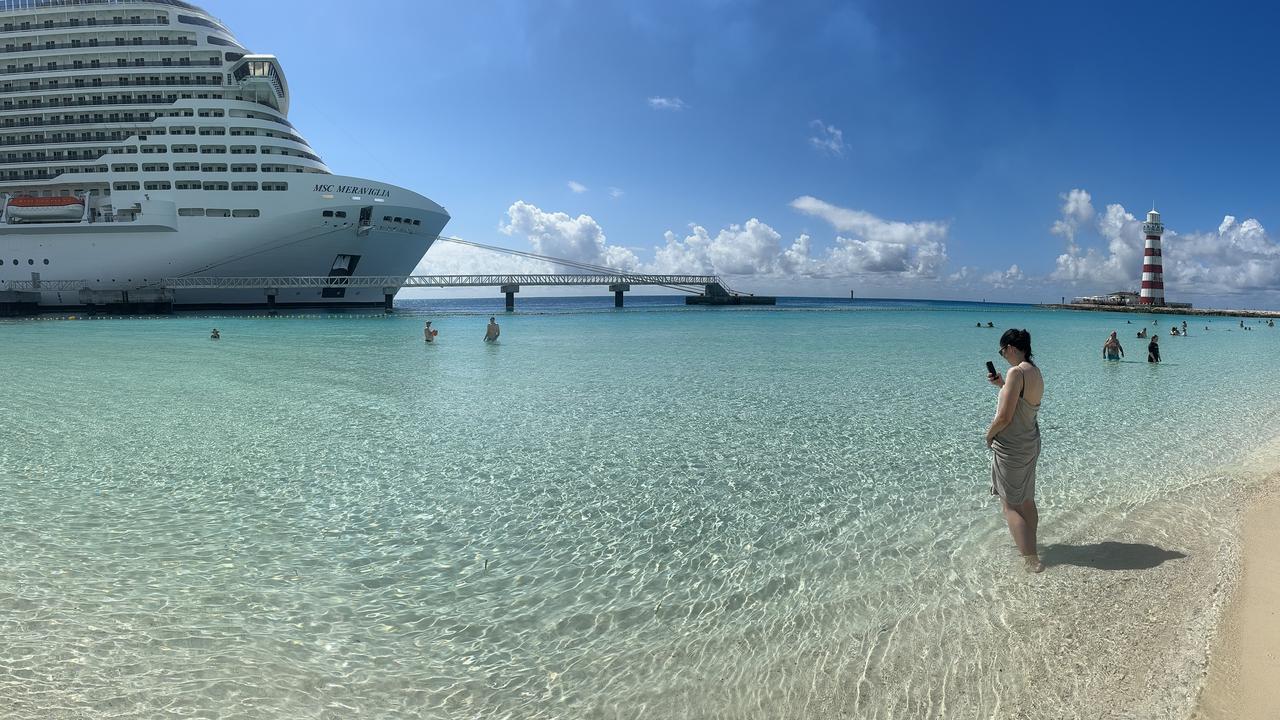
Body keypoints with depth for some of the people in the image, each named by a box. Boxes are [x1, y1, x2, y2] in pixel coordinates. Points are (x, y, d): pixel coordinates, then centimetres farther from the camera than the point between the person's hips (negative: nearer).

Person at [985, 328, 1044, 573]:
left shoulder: (1016, 372, -23)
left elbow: (1004, 417, -23)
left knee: (1011, 505, 2)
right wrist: (1002, 385, 12)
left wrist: (989, 434, -7)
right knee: (1027, 501, 22)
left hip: (1010, 447, -9)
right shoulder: (1036, 372, 5)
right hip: (1031, 443, 9)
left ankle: (1031, 560, 2)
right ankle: (1029, 548, 36)